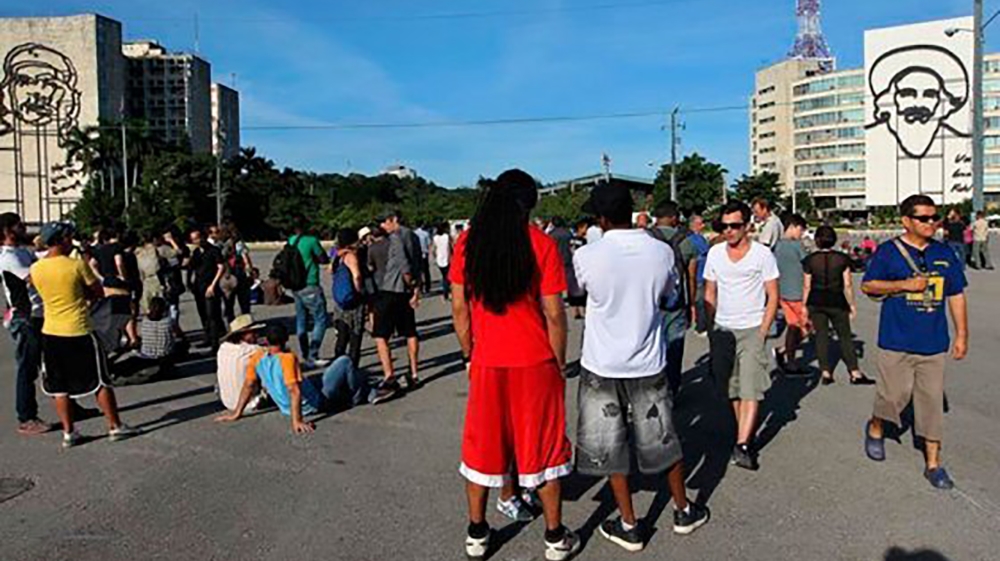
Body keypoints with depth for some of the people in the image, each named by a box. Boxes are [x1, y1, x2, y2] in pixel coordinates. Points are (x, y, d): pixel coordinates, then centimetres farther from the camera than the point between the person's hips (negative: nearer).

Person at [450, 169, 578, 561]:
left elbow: (459, 307, 2)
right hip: (535, 363, -2)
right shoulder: (541, 244, -9)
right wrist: (560, 364, 2)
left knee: (483, 444, 15)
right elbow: (553, 314, -9)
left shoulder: (467, 242, -1)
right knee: (542, 447, 11)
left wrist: (469, 353, 13)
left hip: (487, 363, 3)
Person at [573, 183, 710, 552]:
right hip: (649, 365, 3)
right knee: (662, 439, 19)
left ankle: (629, 527, 21)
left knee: (610, 447, 12)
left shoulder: (587, 256, -16)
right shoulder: (662, 252, -8)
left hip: (602, 367, -2)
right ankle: (684, 511, 36)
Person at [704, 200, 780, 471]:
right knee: (732, 387, 9)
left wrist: (762, 332, -9)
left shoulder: (762, 254, -3)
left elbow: (773, 297, -1)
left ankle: (742, 445, -12)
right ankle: (746, 434, 24)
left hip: (752, 329, -4)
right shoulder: (715, 253, 7)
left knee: (750, 388, -10)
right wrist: (712, 329, 4)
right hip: (723, 330, 4)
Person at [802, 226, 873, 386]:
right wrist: (852, 305, 7)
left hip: (816, 302, 1)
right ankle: (855, 373, 8)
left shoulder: (810, 260, -3)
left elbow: (806, 286, -1)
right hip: (837, 302, -1)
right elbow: (848, 285, -2)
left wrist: (804, 306, 7)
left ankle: (825, 373, 7)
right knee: (845, 336, 7)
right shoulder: (842, 259, -3)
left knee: (821, 335, 8)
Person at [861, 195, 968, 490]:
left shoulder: (945, 253, 8)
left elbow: (956, 295, 13)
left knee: (932, 402, 6)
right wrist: (904, 284, -15)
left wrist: (962, 334, 10)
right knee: (894, 394, 1)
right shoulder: (888, 251, -3)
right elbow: (867, 285, -2)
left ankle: (933, 463, 15)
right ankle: (875, 428, 33)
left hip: (933, 342, 4)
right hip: (896, 341, -3)